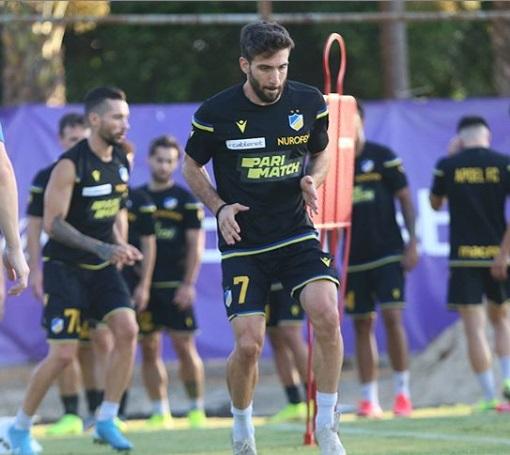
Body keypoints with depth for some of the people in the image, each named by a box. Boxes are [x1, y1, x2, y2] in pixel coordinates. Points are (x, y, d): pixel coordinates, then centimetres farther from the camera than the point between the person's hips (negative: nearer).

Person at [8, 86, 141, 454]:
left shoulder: (121, 161, 5)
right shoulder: (70, 165, -18)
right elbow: (53, 223, -21)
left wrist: (118, 247, 9)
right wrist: (102, 248, -28)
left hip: (102, 268, 6)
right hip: (66, 268, -6)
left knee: (127, 330, -14)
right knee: (63, 354, -9)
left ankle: (107, 420, -4)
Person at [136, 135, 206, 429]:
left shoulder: (187, 201, 1)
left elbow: (196, 246, -2)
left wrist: (188, 284, -11)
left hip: (175, 285, -3)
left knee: (185, 347, -6)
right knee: (150, 350, 3)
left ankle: (197, 409, 2)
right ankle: (160, 413, 8)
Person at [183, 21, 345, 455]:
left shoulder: (310, 103, -2)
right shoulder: (216, 113, -8)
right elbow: (192, 167, 8)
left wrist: (312, 181, -6)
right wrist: (219, 207, -8)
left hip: (297, 234, 1)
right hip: (243, 244, -1)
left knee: (326, 314, -22)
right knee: (248, 345, -8)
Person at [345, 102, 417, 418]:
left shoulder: (382, 156, -2)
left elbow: (405, 199, 0)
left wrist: (412, 243, -7)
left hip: (388, 253, -3)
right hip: (355, 258, 3)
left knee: (392, 317, -12)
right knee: (363, 324, 3)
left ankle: (403, 392, -3)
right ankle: (369, 399, 7)